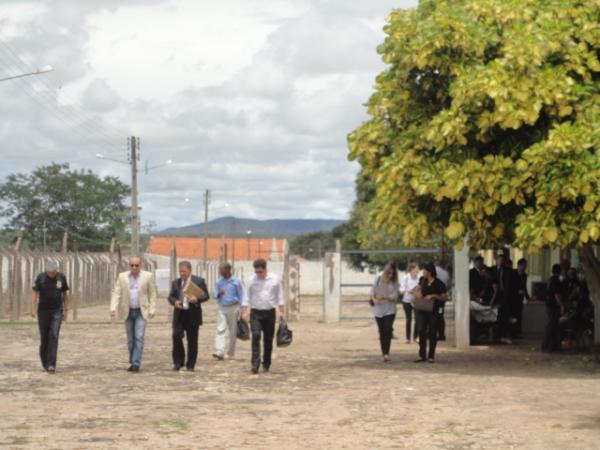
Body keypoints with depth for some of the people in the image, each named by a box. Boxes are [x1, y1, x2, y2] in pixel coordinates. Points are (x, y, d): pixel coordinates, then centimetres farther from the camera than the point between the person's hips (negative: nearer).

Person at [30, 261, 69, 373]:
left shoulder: (61, 278, 0)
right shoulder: (40, 278, -5)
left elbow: (65, 294, 8)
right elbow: (35, 293, -7)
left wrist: (66, 310, 8)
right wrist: (33, 309, -18)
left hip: (57, 311, 0)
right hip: (43, 311, 0)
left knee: (54, 336, -12)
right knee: (44, 337, 5)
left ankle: (51, 364, -16)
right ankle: (44, 361, 24)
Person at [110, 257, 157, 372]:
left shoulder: (148, 276, -3)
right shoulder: (122, 277, 1)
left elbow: (152, 294, 0)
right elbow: (116, 293, -3)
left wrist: (152, 310, -8)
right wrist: (113, 308, -16)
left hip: (142, 312, -3)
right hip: (128, 312, 3)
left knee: (139, 337, -13)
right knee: (130, 339, 8)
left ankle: (136, 363, -14)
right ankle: (132, 362, 19)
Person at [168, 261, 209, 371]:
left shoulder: (199, 281, 3)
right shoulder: (175, 282, 13)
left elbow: (206, 295, -1)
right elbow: (170, 296, 12)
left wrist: (197, 299, -20)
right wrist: (174, 302, -10)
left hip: (193, 315, -2)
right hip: (179, 314, 2)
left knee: (192, 341, 3)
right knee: (176, 336, -13)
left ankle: (190, 365, 13)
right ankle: (178, 362, 0)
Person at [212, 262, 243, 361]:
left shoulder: (236, 281, -4)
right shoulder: (219, 282, 7)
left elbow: (240, 296, -1)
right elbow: (214, 294, 11)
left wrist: (240, 310, -4)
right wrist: (218, 294, -12)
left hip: (233, 308, -3)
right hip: (222, 308, 3)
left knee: (233, 332, 4)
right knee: (220, 329, -12)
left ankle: (230, 354, 15)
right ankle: (219, 352, -20)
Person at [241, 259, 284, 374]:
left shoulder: (275, 279, 0)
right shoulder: (252, 280, 0)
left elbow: (279, 296, 7)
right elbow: (247, 297, 5)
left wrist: (281, 311, 3)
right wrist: (244, 312, -1)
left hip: (269, 312, 1)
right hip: (255, 313, -1)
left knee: (268, 339, 6)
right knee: (256, 336, -14)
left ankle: (266, 365, 18)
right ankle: (255, 364, -17)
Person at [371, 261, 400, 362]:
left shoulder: (394, 282, -1)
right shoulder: (378, 279, 3)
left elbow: (395, 296, -8)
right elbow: (373, 291, 2)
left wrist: (383, 297, -18)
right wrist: (374, 299, -16)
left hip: (390, 310, -2)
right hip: (378, 309, 2)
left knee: (388, 330, -15)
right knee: (381, 332, 8)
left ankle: (386, 353, -13)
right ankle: (383, 353, 15)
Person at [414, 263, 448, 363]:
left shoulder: (439, 284, -10)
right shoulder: (423, 280, 5)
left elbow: (445, 298, -8)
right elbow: (418, 289, 22)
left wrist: (433, 296, -19)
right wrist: (418, 293, -1)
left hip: (434, 311, -5)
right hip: (422, 310, 5)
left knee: (432, 333, 2)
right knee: (422, 332, 3)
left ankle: (431, 356, 10)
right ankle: (422, 355, 9)